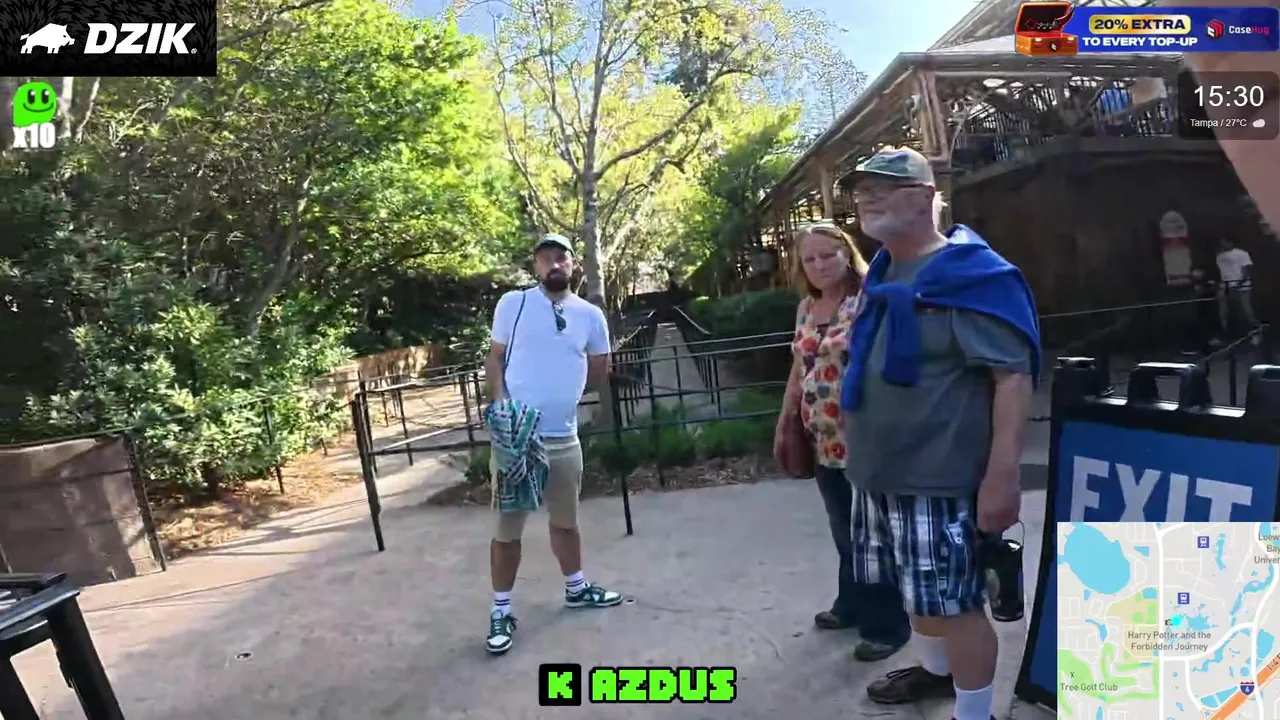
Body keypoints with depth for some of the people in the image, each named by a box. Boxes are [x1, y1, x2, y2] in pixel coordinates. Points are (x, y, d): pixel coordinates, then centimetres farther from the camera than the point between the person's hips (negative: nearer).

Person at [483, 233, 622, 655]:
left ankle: (576, 589, 40)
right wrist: (500, 402, -12)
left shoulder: (590, 315, 5)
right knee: (507, 528, 5)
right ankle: (501, 611, 21)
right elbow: (494, 358, 1)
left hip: (564, 437, 3)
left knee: (565, 520, 20)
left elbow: (599, 377, 14)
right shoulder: (513, 303, -1)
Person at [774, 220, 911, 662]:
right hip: (826, 442, 7)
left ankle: (887, 625, 22)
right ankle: (852, 604, 38)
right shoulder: (806, 307, 10)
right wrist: (783, 423, 18)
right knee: (844, 531, 20)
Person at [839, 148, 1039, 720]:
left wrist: (1002, 475, -25)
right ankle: (935, 670, 46)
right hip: (881, 474, 9)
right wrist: (861, 450, 23)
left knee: (952, 601, 2)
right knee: (917, 592, 23)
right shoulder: (881, 275, 11)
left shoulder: (970, 275, -15)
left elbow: (1014, 375, -20)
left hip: (939, 478, -8)